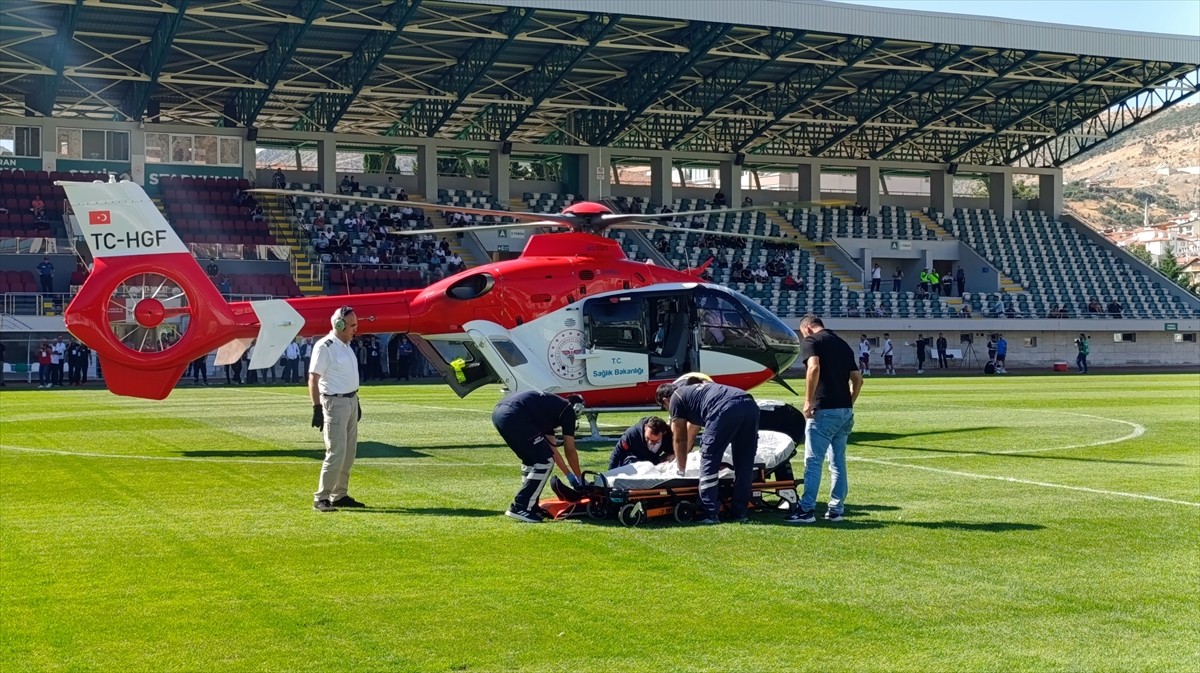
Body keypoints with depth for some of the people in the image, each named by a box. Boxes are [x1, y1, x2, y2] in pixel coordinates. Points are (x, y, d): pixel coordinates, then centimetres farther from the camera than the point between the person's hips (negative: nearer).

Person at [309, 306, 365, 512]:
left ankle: (339, 495, 18)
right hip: (334, 402, -9)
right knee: (336, 453, -11)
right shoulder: (325, 347, -14)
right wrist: (317, 408, -20)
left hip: (351, 401, 9)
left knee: (349, 453, 10)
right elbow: (313, 379, -16)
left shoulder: (346, 345, 12)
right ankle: (321, 498, -6)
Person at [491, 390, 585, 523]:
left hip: (498, 413, 9)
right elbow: (570, 451, 15)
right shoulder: (568, 410, 13)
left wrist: (569, 475, 45)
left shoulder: (550, 407, 35)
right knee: (545, 461, 0)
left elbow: (551, 449, 39)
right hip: (513, 416, -9)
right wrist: (579, 477, 28)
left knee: (531, 459, 24)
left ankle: (531, 506, 27)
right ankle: (520, 508, -1)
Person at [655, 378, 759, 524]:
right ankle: (740, 512, 20)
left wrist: (681, 469, 36)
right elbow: (691, 432, 56)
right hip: (750, 404, 8)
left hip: (726, 409, -8)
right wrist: (680, 456, 68)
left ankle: (710, 514, 3)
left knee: (709, 462, 4)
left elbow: (680, 439, 23)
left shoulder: (675, 399, 20)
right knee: (744, 464, 16)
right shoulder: (693, 389, 42)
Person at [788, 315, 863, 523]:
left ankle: (807, 510, -4)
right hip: (846, 411, 7)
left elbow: (814, 368, -21)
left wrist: (808, 401, -17)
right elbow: (858, 378, 16)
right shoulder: (842, 344, 19)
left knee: (813, 461, -4)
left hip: (824, 410, -7)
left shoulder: (812, 341, -3)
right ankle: (836, 510, 14)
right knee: (838, 462, 12)